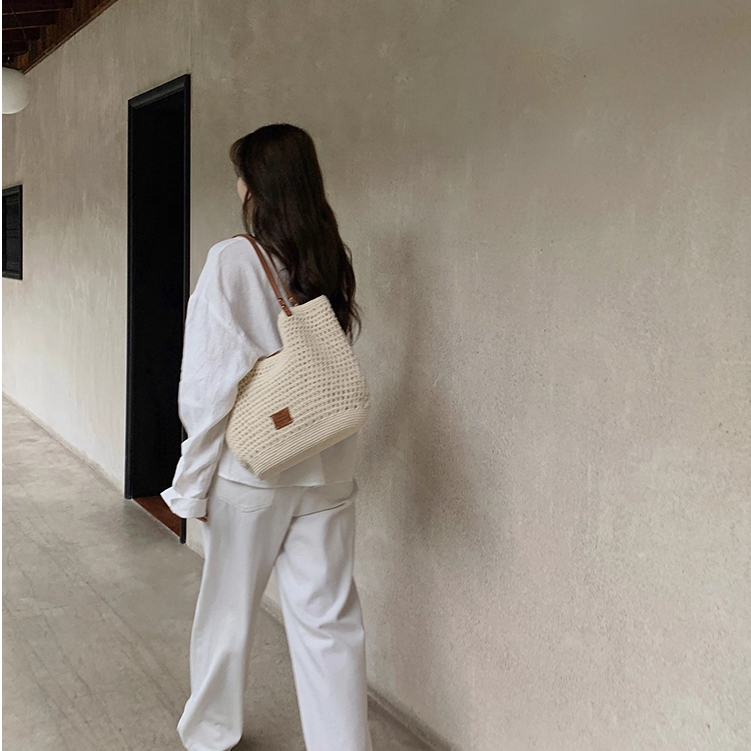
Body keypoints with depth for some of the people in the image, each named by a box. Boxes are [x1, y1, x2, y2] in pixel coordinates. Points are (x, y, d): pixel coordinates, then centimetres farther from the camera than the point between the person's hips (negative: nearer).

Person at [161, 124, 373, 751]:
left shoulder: (233, 260, -13)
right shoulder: (336, 261, 2)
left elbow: (210, 382, -14)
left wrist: (194, 481, -6)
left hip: (252, 467, -3)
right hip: (329, 470, 4)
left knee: (228, 610, 17)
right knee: (329, 618, 10)